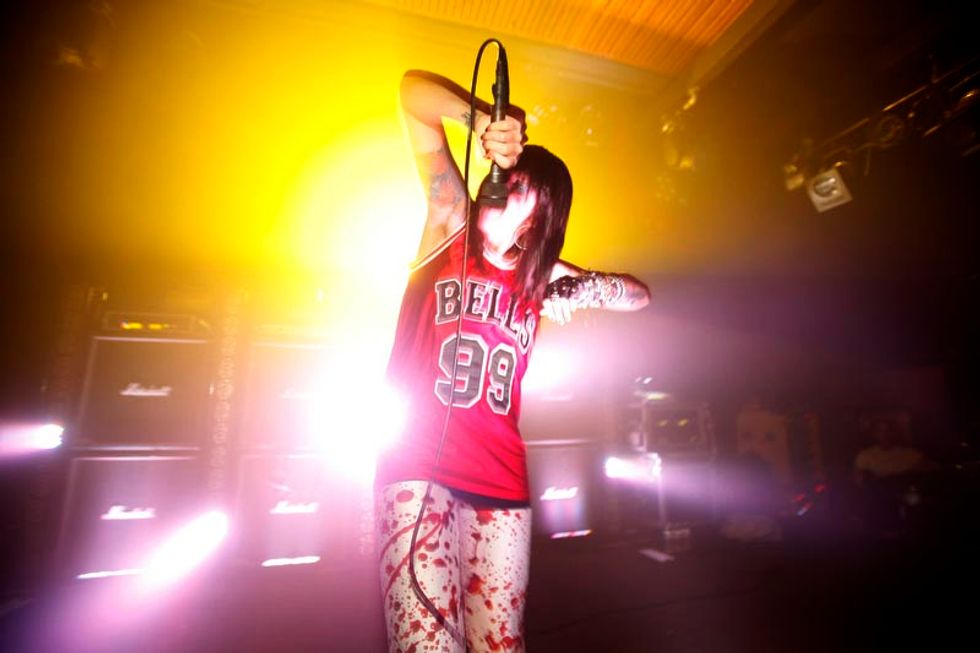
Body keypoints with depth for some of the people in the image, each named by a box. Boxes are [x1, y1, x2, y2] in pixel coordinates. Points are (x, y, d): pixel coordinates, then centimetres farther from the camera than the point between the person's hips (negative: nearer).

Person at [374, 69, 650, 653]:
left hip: (501, 480, 4)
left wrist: (590, 288, -2)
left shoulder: (542, 275, 12)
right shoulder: (452, 225, 5)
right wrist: (484, 124, -14)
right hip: (418, 464, -3)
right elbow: (415, 91, 4)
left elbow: (641, 295, 18)